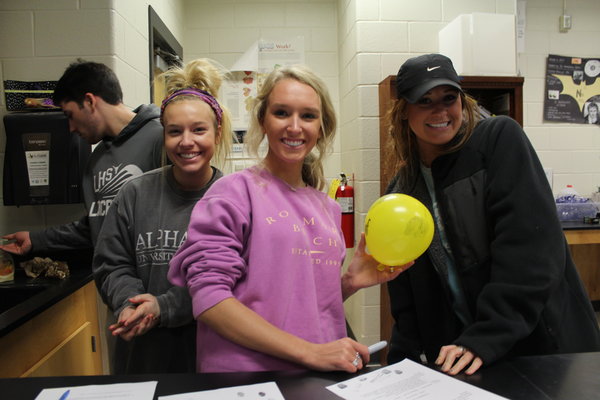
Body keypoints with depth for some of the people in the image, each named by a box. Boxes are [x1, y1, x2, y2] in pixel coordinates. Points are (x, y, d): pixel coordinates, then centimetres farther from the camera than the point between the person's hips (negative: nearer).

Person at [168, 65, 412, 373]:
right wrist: (310, 351, -16)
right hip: (245, 378, -5)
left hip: (322, 378, 5)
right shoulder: (235, 192, -7)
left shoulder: (327, 208, 10)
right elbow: (208, 297, -15)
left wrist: (350, 282, -1)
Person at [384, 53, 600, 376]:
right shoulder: (399, 193, 1)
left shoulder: (500, 139, -10)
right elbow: (406, 301, 4)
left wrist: (485, 338, -25)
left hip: (544, 342, -3)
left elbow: (531, 244, -20)